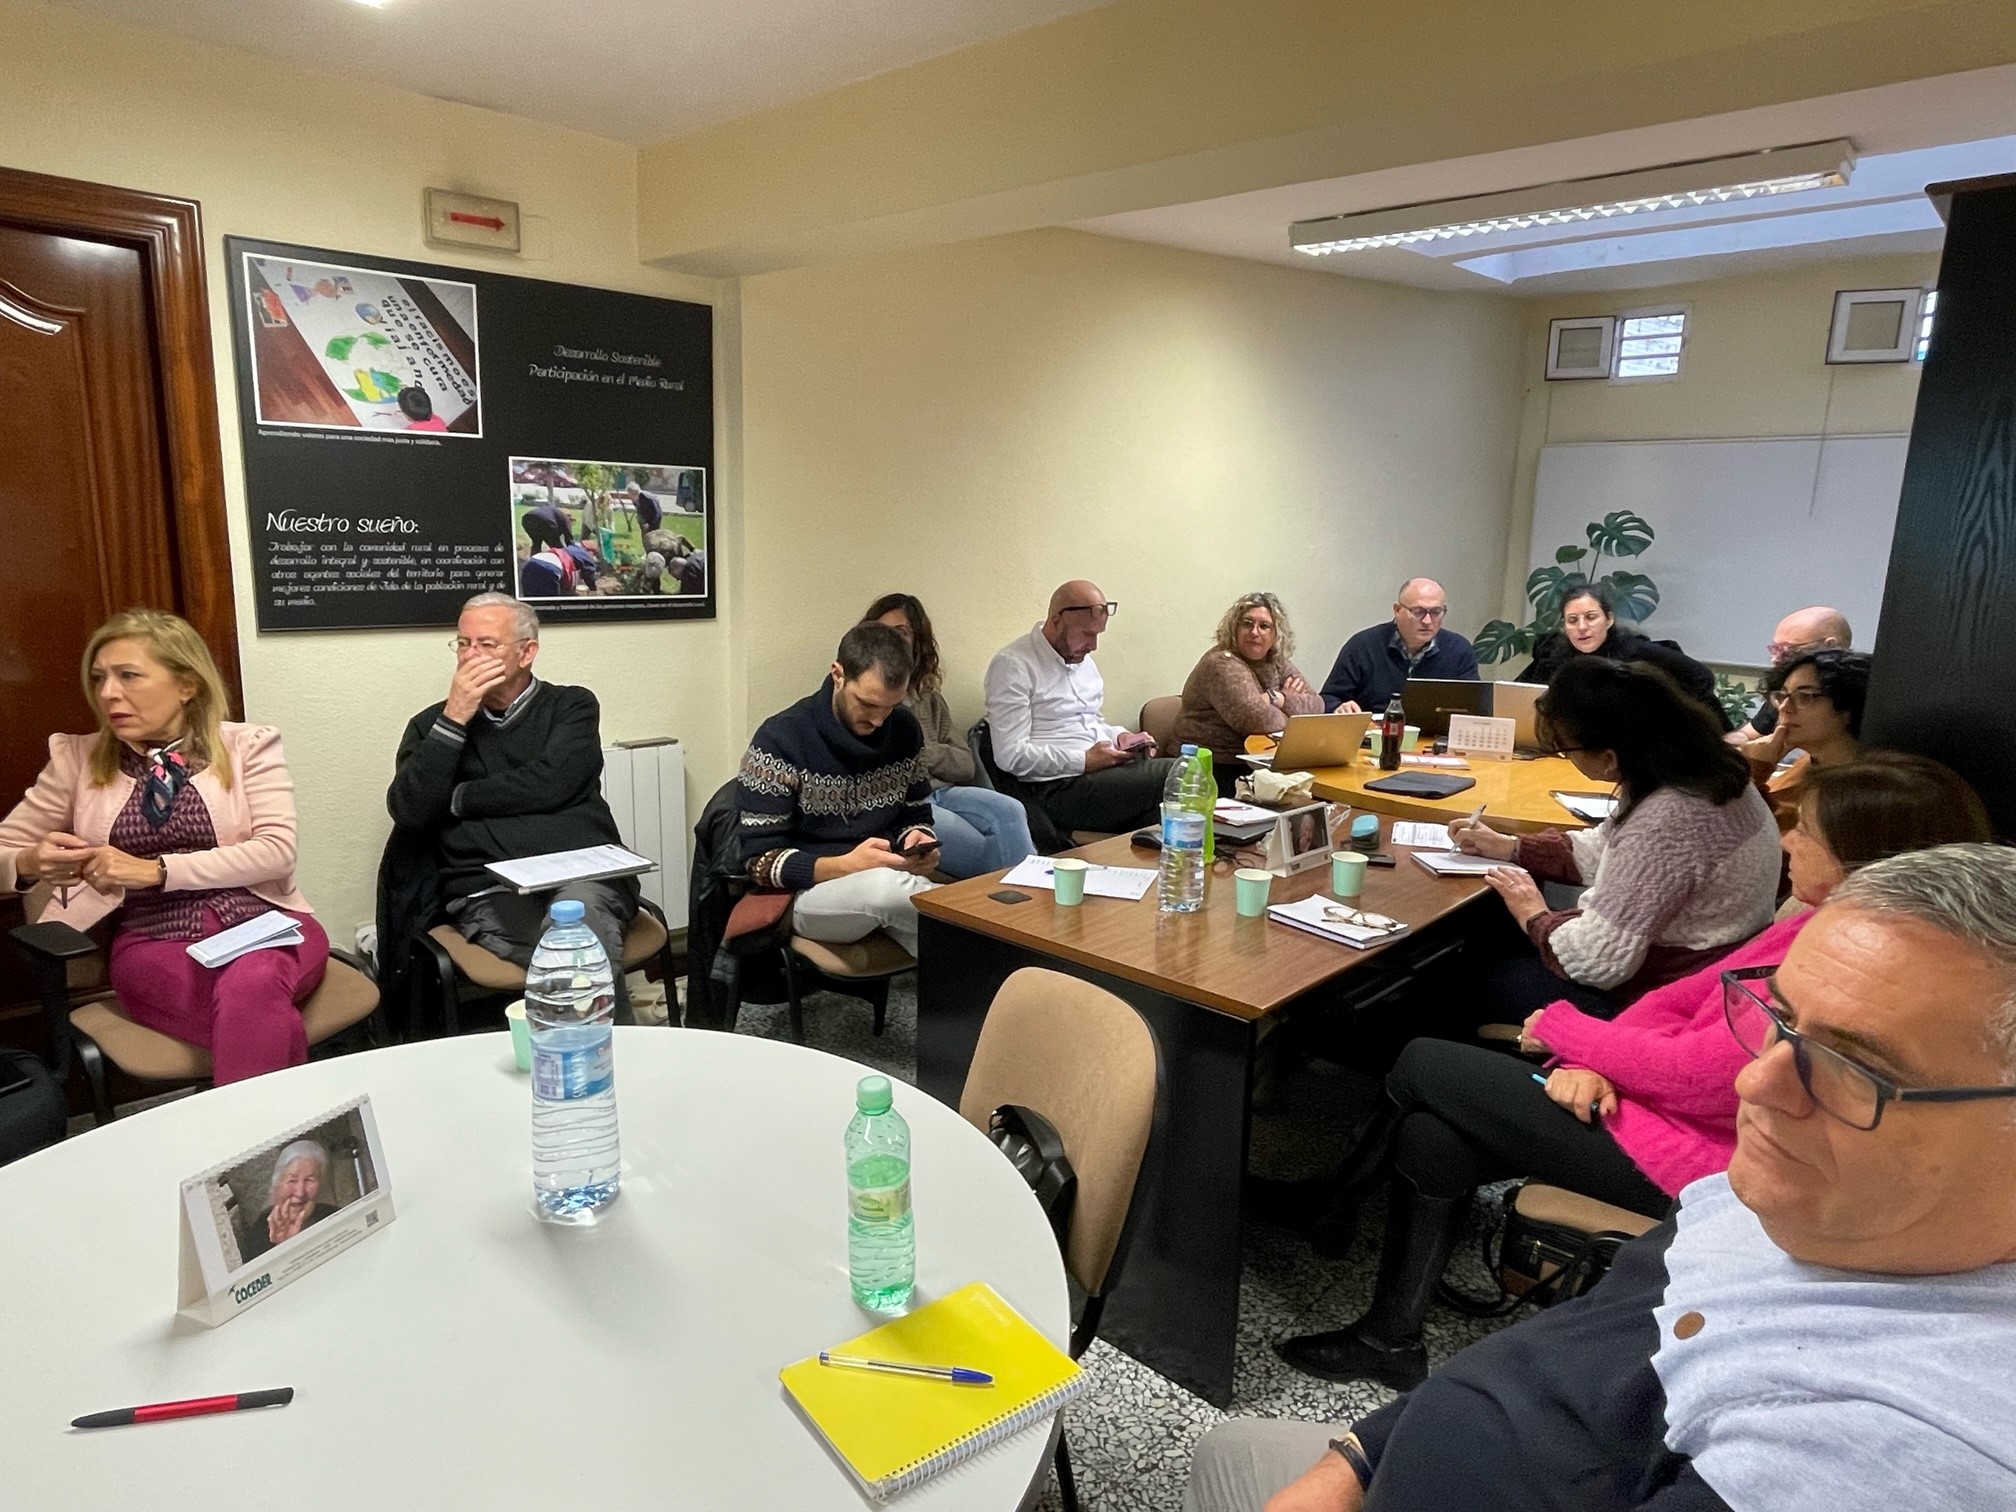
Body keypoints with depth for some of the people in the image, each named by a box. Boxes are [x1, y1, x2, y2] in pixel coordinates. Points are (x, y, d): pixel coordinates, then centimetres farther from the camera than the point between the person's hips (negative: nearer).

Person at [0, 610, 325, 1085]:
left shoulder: (247, 745, 5)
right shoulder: (78, 759, 12)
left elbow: (277, 850, -6)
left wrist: (157, 871, -13)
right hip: (154, 942, 0)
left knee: (249, 990, -38)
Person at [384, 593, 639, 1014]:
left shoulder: (572, 707, 15)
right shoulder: (431, 724, 20)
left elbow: (550, 785, -3)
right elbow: (409, 809, 3)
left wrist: (457, 799, 5)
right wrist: (454, 719, 0)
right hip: (488, 888, 0)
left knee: (580, 907, -37)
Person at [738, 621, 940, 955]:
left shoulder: (905, 730, 5)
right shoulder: (780, 739, -10)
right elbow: (760, 859, -10)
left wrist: (919, 842, -9)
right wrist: (845, 867, -25)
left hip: (889, 882, 4)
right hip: (808, 892, -4)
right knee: (886, 885, -38)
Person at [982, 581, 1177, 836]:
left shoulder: (1083, 660, 19)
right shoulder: (1013, 665, -8)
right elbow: (1010, 756, -15)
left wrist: (1121, 736, 8)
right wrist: (1085, 761, -17)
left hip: (1105, 770, 8)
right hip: (1058, 788, -8)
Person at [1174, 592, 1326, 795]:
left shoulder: (1277, 663, 10)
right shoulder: (1221, 664, -14)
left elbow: (1316, 705, 1)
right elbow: (1257, 720, -24)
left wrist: (1277, 699, -15)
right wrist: (1289, 703, -4)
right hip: (1218, 771, -7)